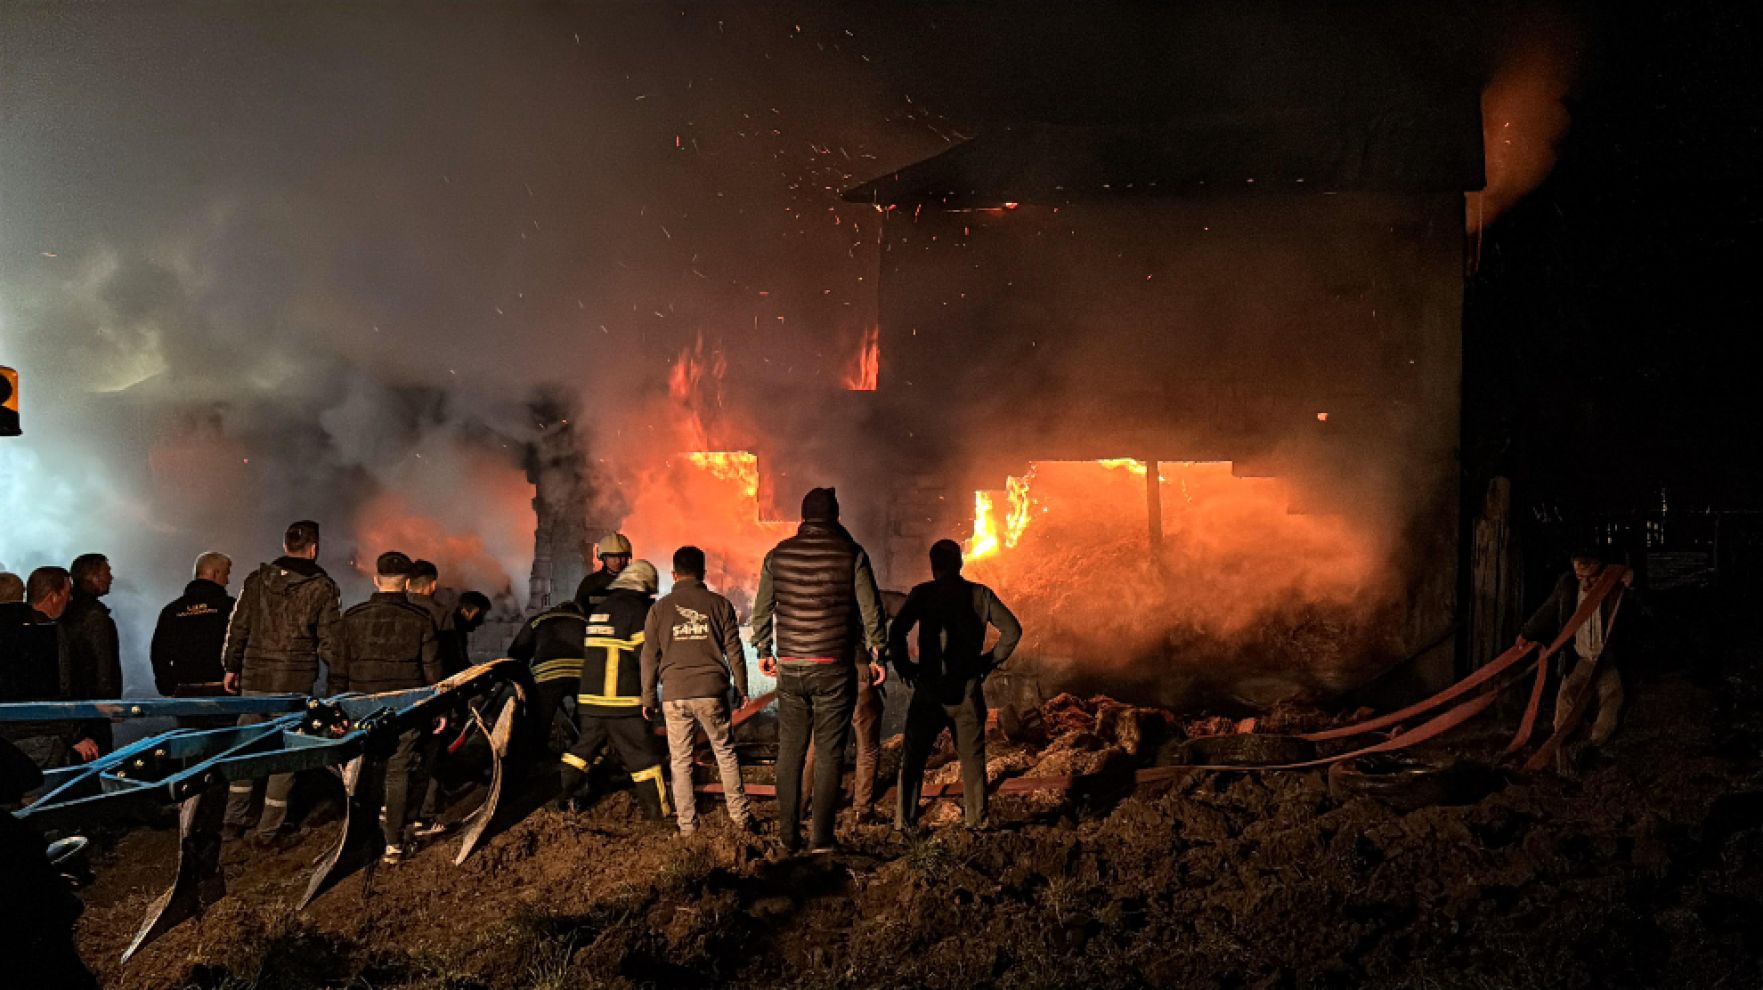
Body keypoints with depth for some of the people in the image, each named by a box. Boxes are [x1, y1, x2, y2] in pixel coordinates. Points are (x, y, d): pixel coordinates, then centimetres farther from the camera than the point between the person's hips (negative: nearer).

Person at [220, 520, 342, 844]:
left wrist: (231, 667, 18)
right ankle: (269, 829, 9)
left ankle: (235, 818, 21)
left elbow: (237, 627, 8)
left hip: (254, 678, 3)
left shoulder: (257, 580, 4)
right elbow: (329, 641, -6)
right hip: (296, 683, -3)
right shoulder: (322, 587, -6)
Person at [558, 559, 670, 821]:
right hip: (622, 699, -7)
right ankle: (657, 808, 3)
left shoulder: (599, 608, 15)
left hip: (589, 694, 7)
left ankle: (565, 795, 21)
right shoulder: (636, 608, -9)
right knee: (641, 754, -1)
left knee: (585, 744, 19)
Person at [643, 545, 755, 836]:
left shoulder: (659, 609, 5)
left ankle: (687, 825, 9)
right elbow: (734, 651, 5)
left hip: (674, 695, 0)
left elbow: (649, 656, 8)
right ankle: (740, 816, 12)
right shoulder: (719, 604, 3)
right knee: (725, 753, 12)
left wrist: (649, 697, 16)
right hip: (712, 693, 0)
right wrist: (741, 689, 14)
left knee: (680, 761, 7)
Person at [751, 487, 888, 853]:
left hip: (789, 668, 2)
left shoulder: (778, 555, 3)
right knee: (829, 753, 4)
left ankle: (788, 835, 15)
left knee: (790, 751, 11)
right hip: (834, 668, -2)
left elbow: (761, 610, 10)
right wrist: (877, 655, 10)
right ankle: (821, 837, 4)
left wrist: (764, 651, 23)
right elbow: (870, 610, -2)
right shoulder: (851, 554, -4)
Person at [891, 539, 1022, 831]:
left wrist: (904, 666, -1)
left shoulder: (922, 593, -2)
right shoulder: (980, 594, 4)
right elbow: (1012, 630, 1)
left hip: (929, 688, -1)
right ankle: (977, 820, 13)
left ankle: (904, 821, 1)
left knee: (912, 756, 5)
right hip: (968, 689, 2)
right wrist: (990, 661, 8)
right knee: (972, 756, 11)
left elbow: (896, 631, -12)